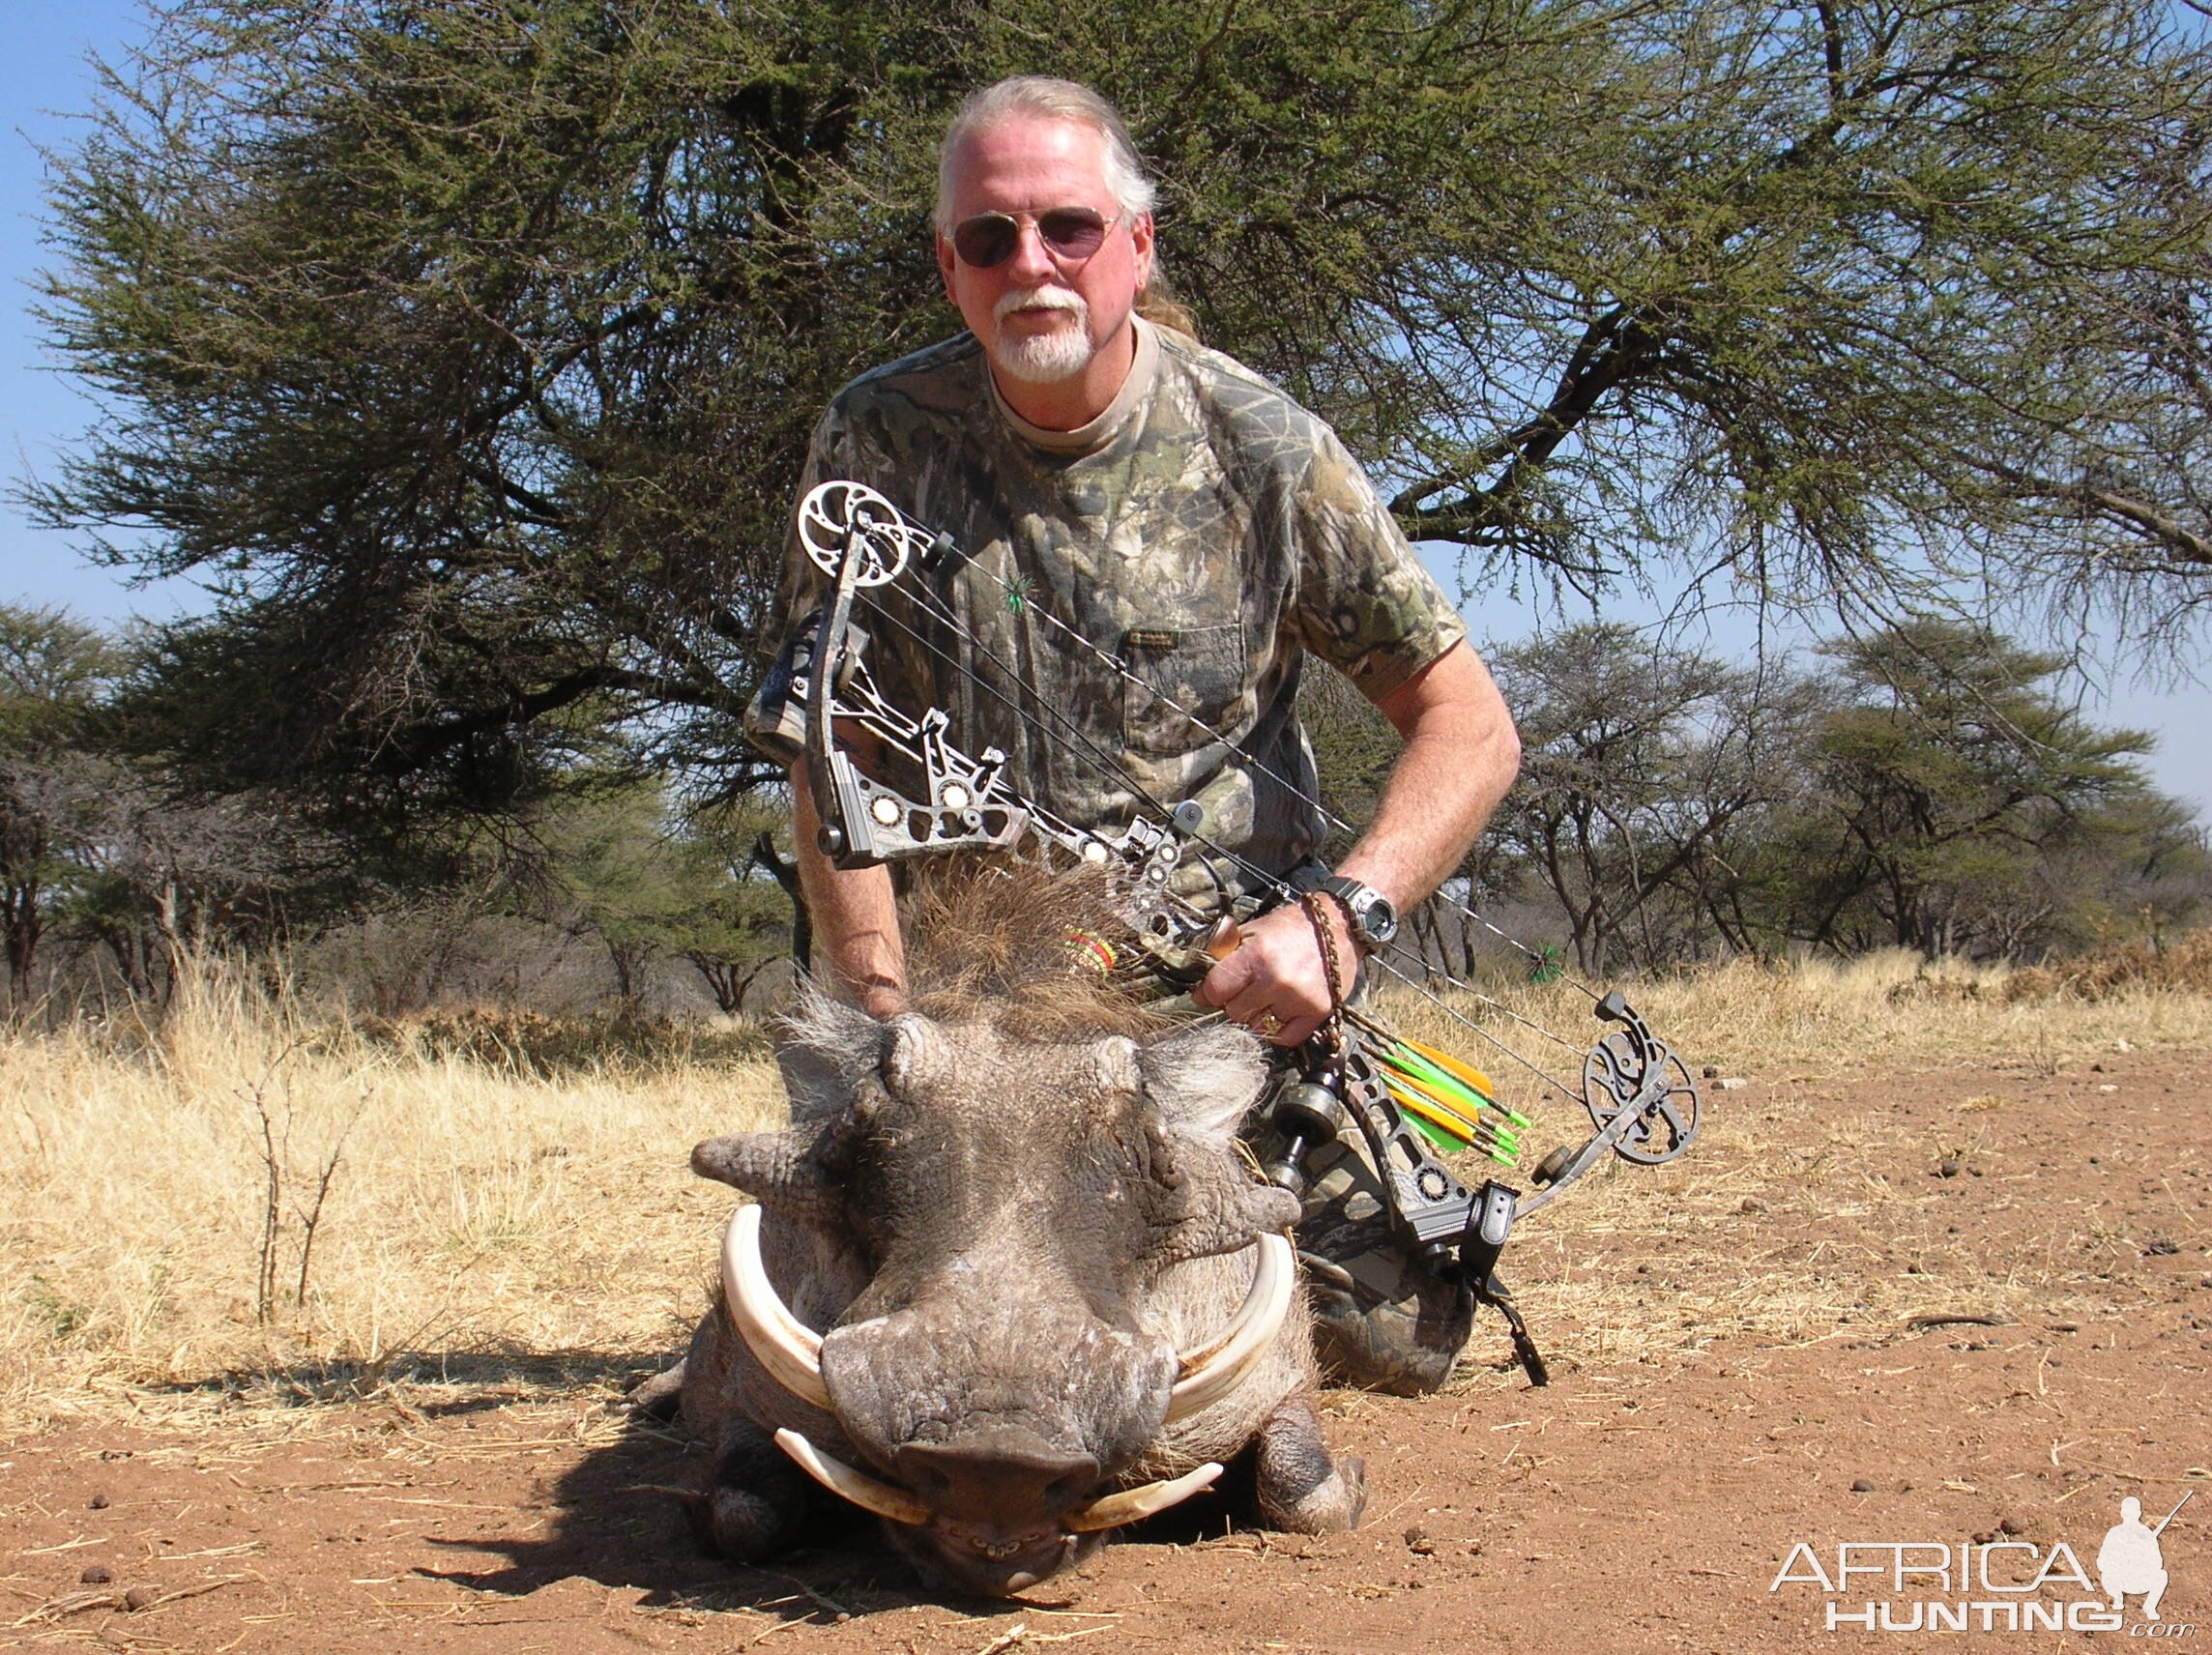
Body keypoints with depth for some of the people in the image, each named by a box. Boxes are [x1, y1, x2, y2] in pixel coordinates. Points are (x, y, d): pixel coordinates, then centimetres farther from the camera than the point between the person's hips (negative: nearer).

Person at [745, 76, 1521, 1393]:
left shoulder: (1261, 451, -8)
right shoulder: (878, 446, -5)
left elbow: (1471, 725, -7)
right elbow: (833, 757, -6)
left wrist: (1340, 920, -22)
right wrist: (892, 1021, -17)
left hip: (1235, 970, 0)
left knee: (1400, 1331, -12)